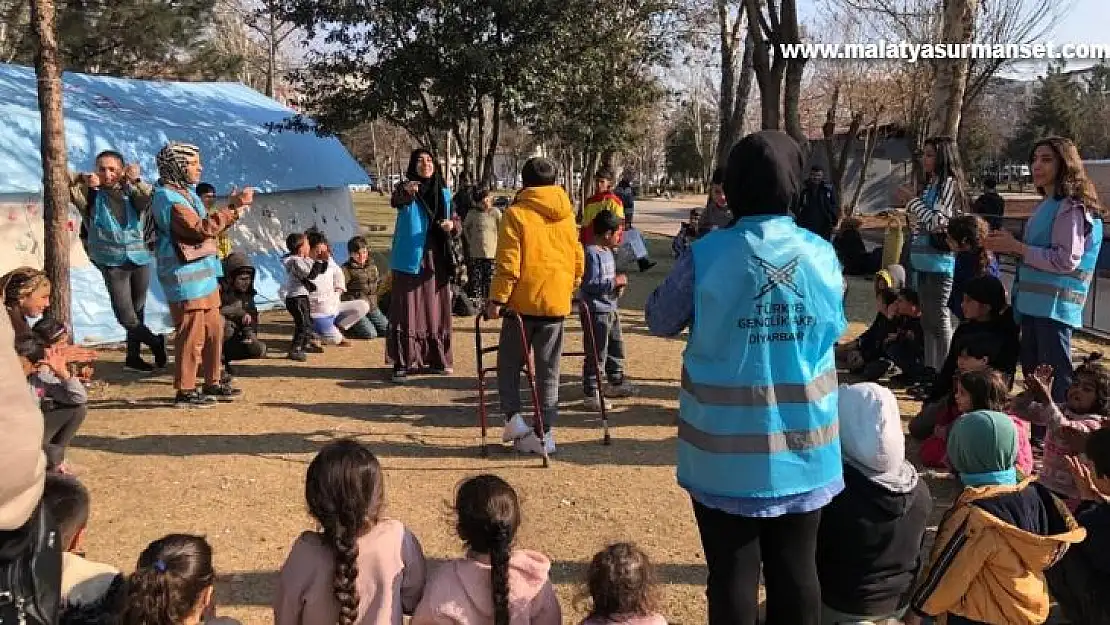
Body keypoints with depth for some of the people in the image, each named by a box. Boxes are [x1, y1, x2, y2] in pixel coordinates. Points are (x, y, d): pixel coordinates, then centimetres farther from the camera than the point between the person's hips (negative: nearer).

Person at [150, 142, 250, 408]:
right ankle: (185, 391, 3)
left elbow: (210, 225, 19)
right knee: (191, 336, -5)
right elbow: (201, 229, -24)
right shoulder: (168, 198, -14)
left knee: (214, 330, 14)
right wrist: (233, 208, -21)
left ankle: (212, 383, 23)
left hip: (203, 275, 10)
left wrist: (234, 207, 6)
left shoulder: (186, 193, 17)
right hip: (186, 278, -10)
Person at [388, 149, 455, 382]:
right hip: (410, 257, -4)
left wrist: (452, 225, -8)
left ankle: (437, 359, 20)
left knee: (435, 309, 9)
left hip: (436, 258, 4)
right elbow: (396, 201, -29)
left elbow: (450, 221, 17)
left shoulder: (443, 192, 9)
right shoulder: (405, 189, -5)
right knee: (408, 310, -3)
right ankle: (403, 363, 1)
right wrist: (405, 191, -52)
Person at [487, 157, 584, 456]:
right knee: (548, 371, 8)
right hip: (557, 303, 4)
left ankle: (513, 417, 0)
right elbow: (578, 260, 12)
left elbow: (508, 263, -13)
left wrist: (497, 299, -7)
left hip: (523, 301, -4)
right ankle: (544, 433, 10)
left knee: (509, 363, 13)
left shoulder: (516, 214, -7)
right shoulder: (567, 215, 7)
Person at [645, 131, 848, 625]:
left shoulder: (708, 254, -14)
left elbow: (659, 321, 0)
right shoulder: (823, 255, -4)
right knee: (796, 571, 16)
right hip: (803, 447, 3)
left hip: (728, 450, -2)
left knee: (733, 575, 11)